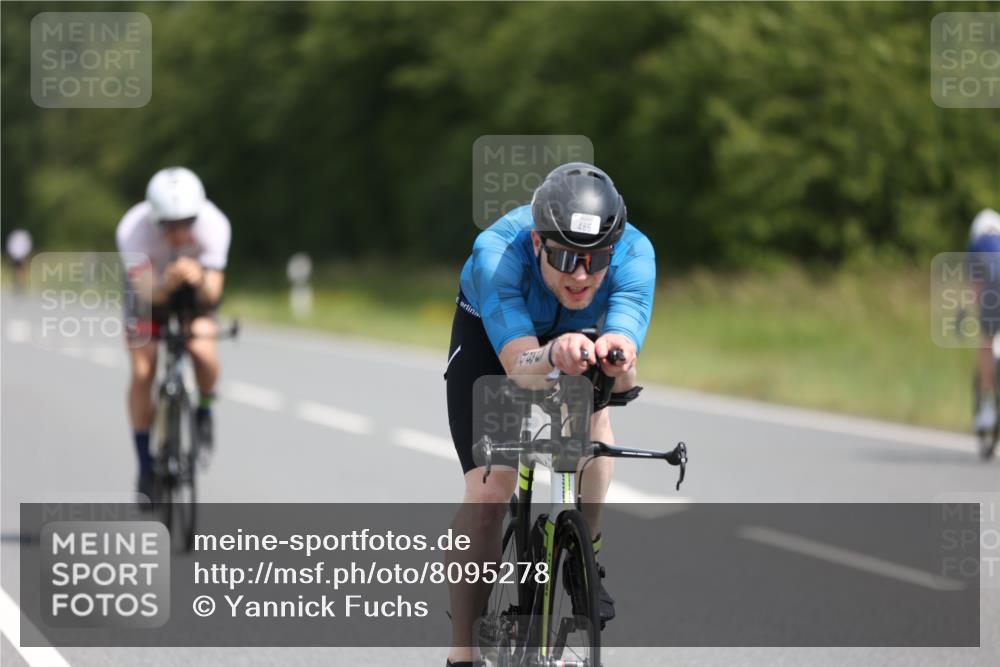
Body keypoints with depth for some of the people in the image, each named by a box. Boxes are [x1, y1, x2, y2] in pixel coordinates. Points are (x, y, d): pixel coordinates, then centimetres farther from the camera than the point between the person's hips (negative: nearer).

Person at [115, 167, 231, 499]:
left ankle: (204, 409, 6)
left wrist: (200, 280, -59)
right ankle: (146, 466, 4)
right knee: (142, 372, -12)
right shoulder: (133, 229, -36)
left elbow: (212, 294, -37)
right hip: (151, 288, 0)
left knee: (202, 350, -26)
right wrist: (167, 284, -62)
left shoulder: (214, 224, -34)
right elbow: (147, 295, -40)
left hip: (195, 288, 0)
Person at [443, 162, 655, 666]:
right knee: (488, 492, -15)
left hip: (579, 330, 2)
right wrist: (554, 355, -74)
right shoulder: (497, 252, -41)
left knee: (594, 413, -28)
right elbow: (519, 367, -52)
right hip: (489, 333, -2)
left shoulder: (634, 253, -37)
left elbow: (624, 379, -47)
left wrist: (618, 356, -70)